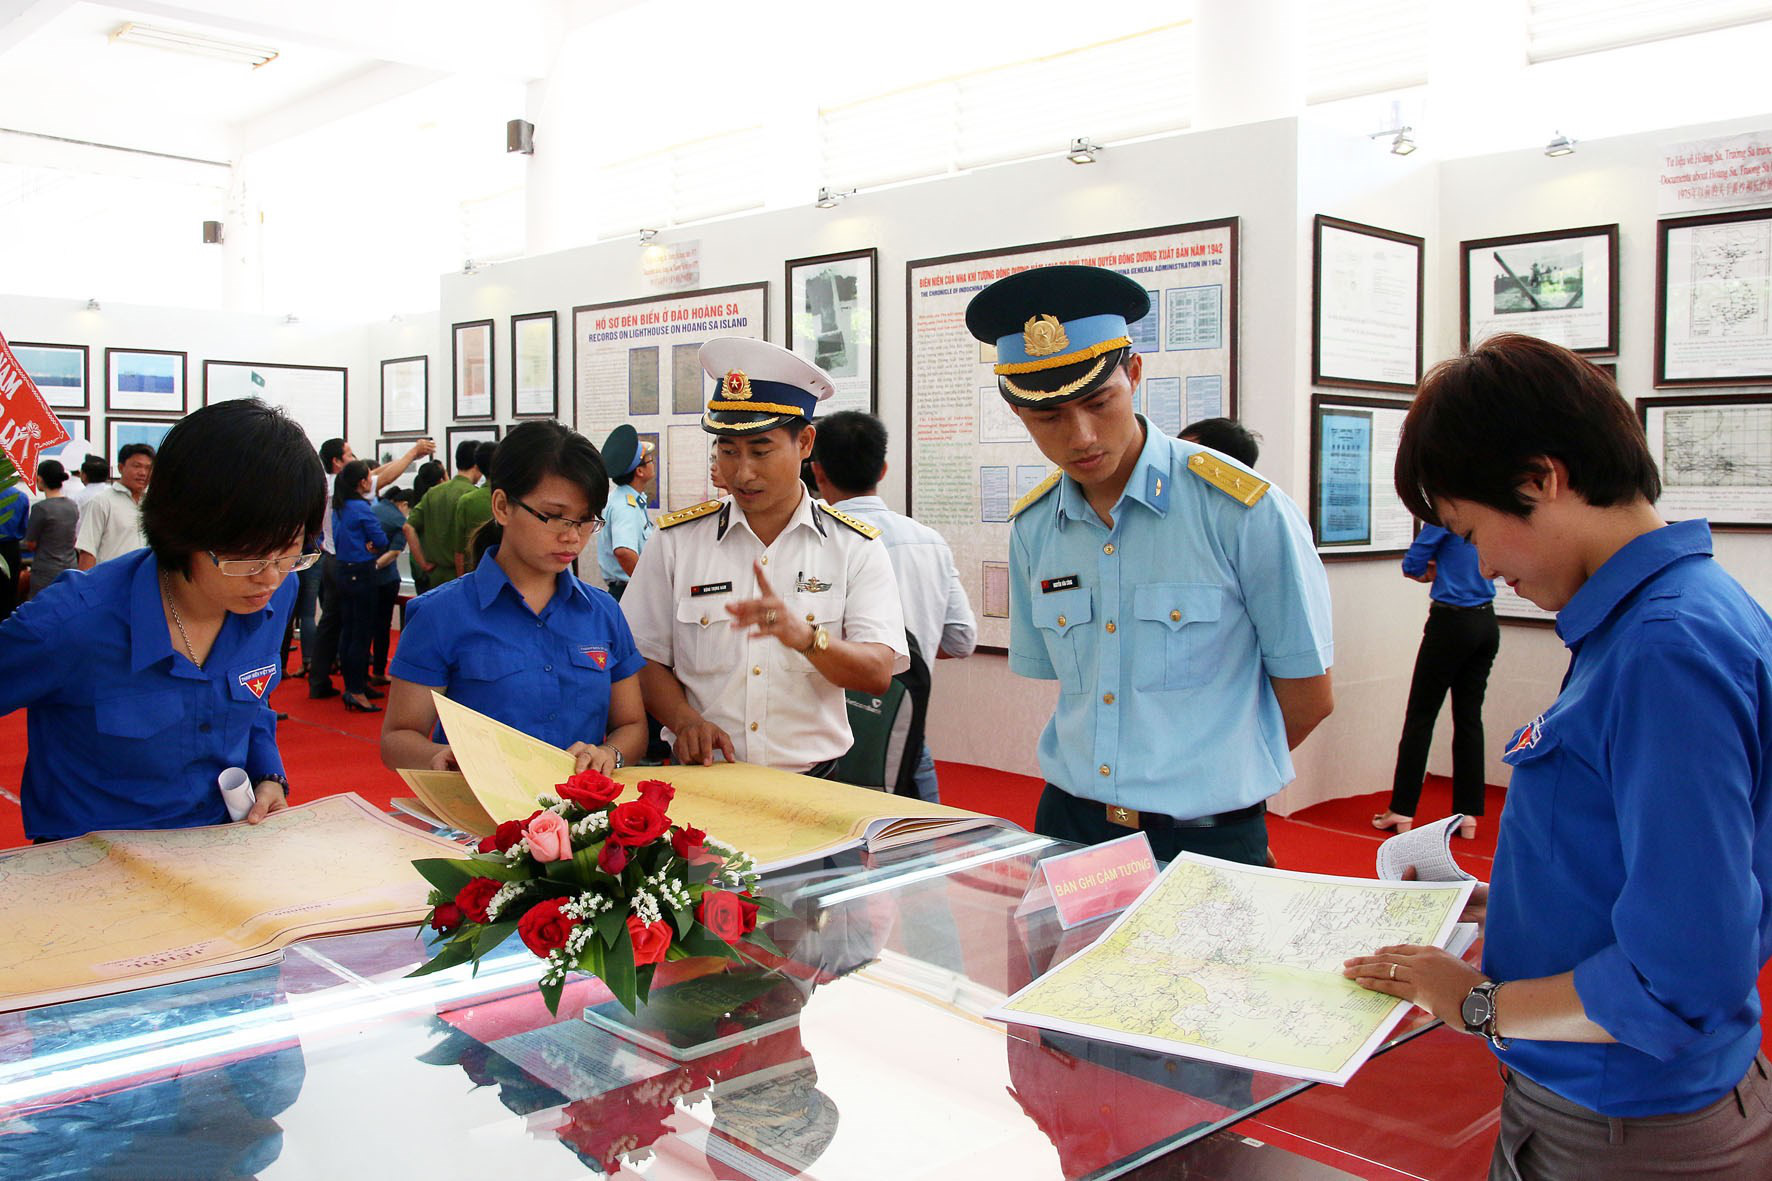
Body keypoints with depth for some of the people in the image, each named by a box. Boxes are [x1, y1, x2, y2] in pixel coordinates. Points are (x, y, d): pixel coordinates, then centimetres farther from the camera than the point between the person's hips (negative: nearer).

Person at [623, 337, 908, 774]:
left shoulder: (856, 548, 6)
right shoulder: (677, 540, 9)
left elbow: (878, 673, -5)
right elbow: (645, 657, 9)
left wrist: (803, 636, -23)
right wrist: (686, 719, -10)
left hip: (815, 782, 0)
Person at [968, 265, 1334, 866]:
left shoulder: (1244, 509, -14)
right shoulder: (1033, 528, 1)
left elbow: (1308, 696, -6)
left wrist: (1210, 780, 5)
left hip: (1208, 836, -4)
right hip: (1068, 824, 4)